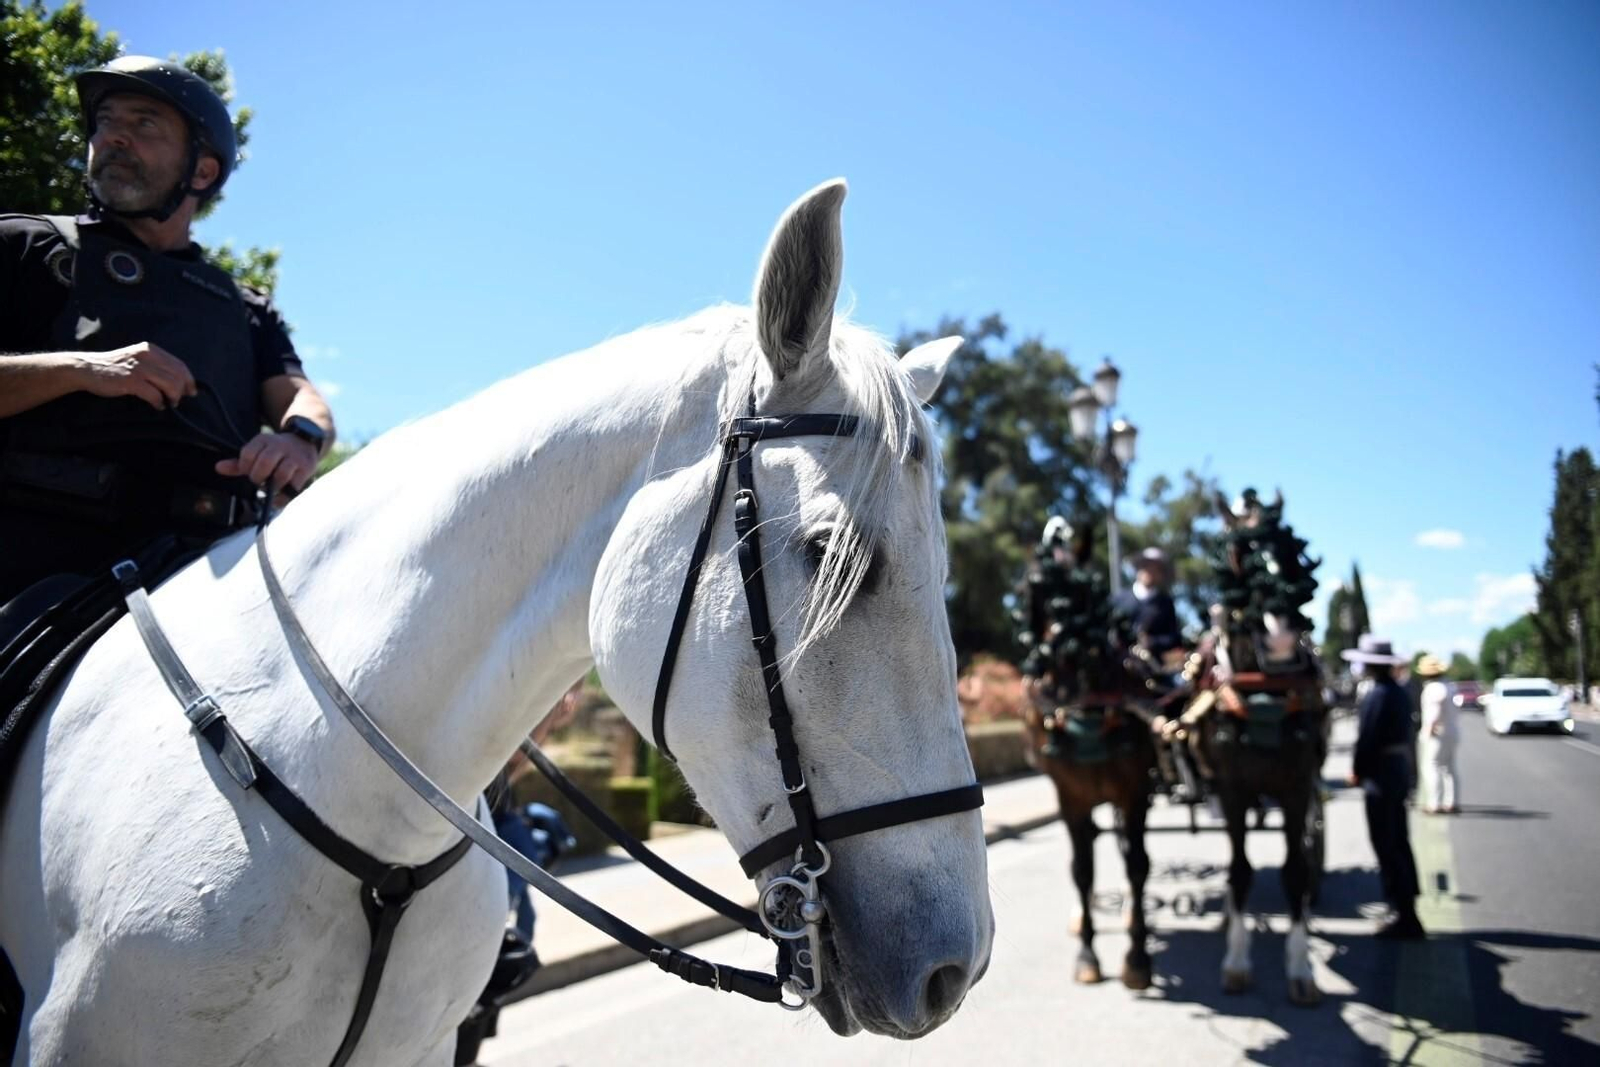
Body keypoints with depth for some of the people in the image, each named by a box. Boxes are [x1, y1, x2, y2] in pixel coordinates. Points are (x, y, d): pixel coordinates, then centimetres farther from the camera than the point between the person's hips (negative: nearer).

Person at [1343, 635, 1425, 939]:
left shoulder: (1377, 695, -18)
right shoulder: (1400, 692, 10)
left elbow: (1367, 738, -20)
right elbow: (1404, 733, 14)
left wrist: (1357, 772, -6)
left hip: (1381, 774, -10)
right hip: (1401, 769, 10)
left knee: (1387, 847, -3)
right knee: (1399, 843, 16)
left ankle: (1405, 918, 0)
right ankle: (1407, 912, 25)